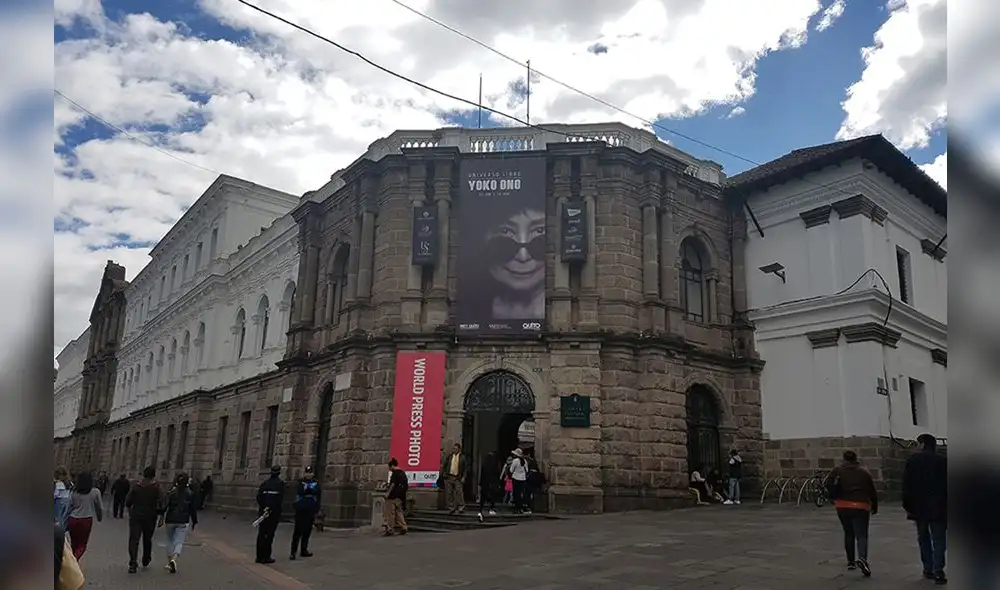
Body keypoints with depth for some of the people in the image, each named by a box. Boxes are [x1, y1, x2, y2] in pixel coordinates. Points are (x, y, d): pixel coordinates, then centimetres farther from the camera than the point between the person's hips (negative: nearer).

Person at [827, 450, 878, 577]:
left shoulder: (837, 471, 6)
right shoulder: (864, 472, 7)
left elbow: (829, 486, -5)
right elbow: (872, 491, 8)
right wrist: (875, 507, 21)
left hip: (843, 507, 1)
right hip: (861, 507, -1)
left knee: (848, 534, 19)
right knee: (862, 535, -2)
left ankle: (851, 561, 26)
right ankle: (862, 558, -27)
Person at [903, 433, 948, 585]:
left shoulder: (912, 460, -1)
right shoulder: (942, 461, -2)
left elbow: (906, 486, -3)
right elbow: (946, 486, 0)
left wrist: (907, 507, 3)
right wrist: (946, 507, 7)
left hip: (919, 508, 1)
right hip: (938, 508, 0)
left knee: (924, 539, 14)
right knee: (939, 541, 3)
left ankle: (928, 569, 15)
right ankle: (938, 572, -6)